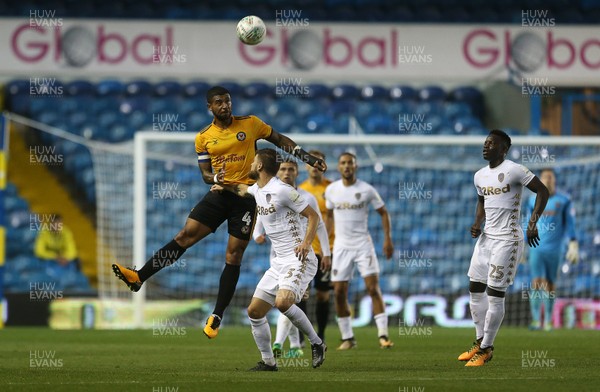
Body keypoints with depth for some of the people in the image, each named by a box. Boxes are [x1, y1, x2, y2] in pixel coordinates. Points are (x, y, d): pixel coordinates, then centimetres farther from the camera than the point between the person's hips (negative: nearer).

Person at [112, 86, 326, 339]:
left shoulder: (250, 124, 1)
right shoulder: (203, 137, 6)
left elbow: (280, 140, 12)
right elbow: (206, 174, 9)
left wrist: (308, 158, 5)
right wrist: (218, 179, -14)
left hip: (246, 196, -2)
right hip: (220, 194, 2)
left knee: (233, 255, -3)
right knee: (185, 236, -10)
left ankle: (217, 317, 0)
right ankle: (139, 277, -12)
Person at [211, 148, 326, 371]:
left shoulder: (282, 190, -14)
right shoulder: (257, 190, 13)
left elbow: (313, 215, -13)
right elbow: (243, 190, 40)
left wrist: (306, 243, -24)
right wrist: (224, 188, 26)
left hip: (298, 259, -9)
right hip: (279, 261, 9)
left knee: (283, 302, -31)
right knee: (254, 311, 4)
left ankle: (317, 344, -13)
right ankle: (268, 362, 13)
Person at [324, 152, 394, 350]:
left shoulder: (367, 190, -5)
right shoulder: (331, 190, 4)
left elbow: (383, 213, 4)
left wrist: (387, 239, -4)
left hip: (363, 244, -3)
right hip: (341, 246, 3)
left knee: (373, 288, -13)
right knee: (339, 293, 0)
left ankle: (383, 335, -12)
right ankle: (347, 338, 13)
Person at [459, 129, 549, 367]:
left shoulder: (514, 170, -12)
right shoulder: (480, 176, 11)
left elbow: (542, 191, -9)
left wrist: (532, 224, -15)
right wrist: (477, 223, 8)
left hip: (507, 239, -8)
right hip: (486, 238, 8)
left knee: (495, 294, -7)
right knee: (475, 289, 9)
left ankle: (486, 349, 1)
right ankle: (480, 342, 22)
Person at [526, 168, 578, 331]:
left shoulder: (564, 200, 2)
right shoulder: (533, 201, 8)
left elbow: (569, 224, 3)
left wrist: (573, 245, -6)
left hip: (554, 249, -1)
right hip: (536, 249, 1)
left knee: (549, 285, 3)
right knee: (536, 283, -12)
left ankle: (548, 321, 13)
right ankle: (536, 320, -10)